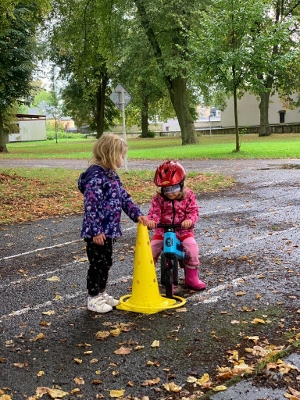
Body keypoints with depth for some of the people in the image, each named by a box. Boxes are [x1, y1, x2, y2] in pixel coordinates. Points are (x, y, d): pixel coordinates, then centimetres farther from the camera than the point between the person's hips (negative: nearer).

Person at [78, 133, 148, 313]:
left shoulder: (112, 175, 11)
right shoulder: (96, 176, -20)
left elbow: (124, 197, 16)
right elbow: (90, 206, -23)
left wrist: (138, 214, 6)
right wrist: (96, 231, -23)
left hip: (109, 230, 9)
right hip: (98, 232, -9)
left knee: (106, 263, 18)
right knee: (97, 264, 3)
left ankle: (102, 293, 32)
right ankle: (93, 299, 16)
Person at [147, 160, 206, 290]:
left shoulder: (188, 195, -4)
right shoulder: (158, 198, -4)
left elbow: (193, 211, -10)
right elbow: (154, 212, -14)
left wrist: (189, 220, -32)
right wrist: (151, 221, -37)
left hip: (183, 230, -1)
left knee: (192, 249, -22)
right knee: (150, 251, -12)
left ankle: (191, 277, 0)